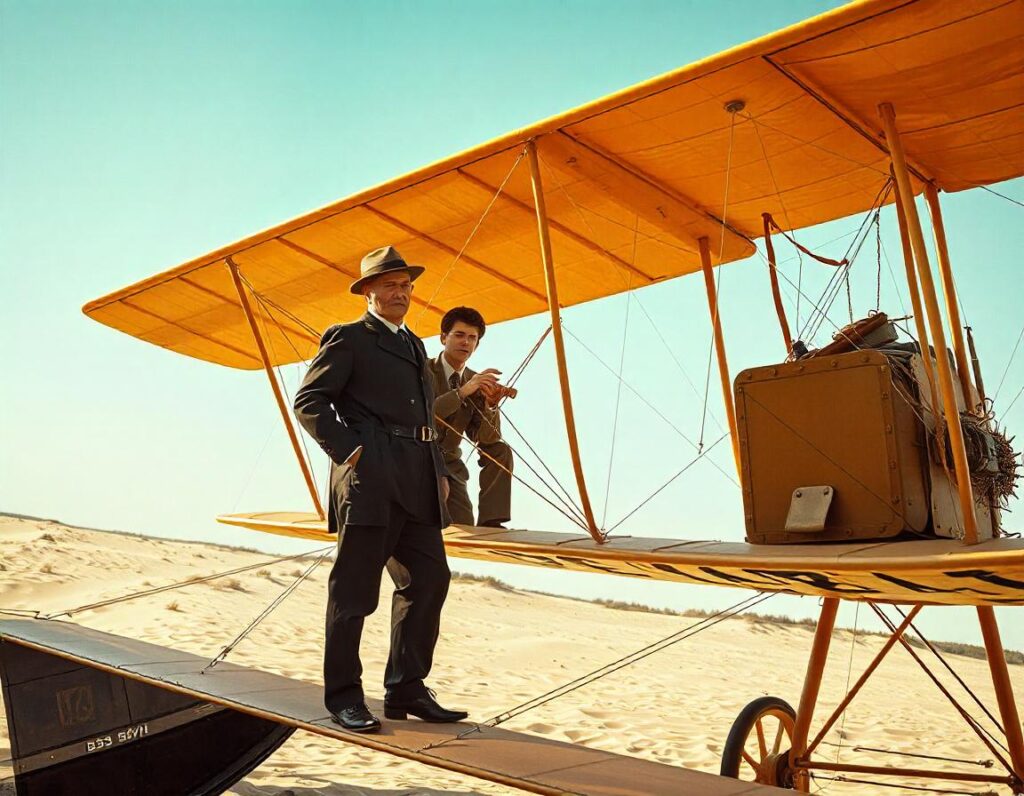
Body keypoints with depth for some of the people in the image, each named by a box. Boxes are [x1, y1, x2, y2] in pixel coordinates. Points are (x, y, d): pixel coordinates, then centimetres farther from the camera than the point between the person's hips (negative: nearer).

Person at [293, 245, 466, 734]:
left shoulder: (414, 345, 24)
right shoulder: (348, 339, 2)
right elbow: (308, 401, -4)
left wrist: (438, 470, 16)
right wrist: (346, 451, -13)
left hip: (418, 484, 8)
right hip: (369, 478, -7)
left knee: (428, 580, 6)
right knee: (354, 589, -1)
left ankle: (406, 690, 17)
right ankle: (343, 696, 10)